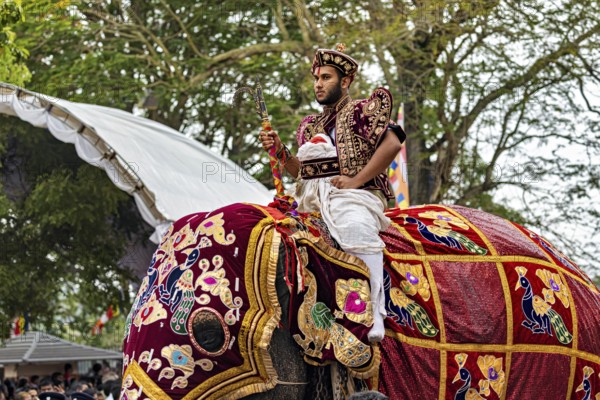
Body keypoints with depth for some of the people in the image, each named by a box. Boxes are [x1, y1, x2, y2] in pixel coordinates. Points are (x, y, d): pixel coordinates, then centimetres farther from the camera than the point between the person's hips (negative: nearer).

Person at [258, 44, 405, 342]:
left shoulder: (361, 111, 8)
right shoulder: (311, 125, 29)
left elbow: (392, 143, -8)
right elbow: (302, 171, 25)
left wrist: (355, 180, -14)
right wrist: (280, 152, 6)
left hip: (352, 194, -8)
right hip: (313, 196, 8)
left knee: (357, 227, -37)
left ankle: (373, 316, -43)